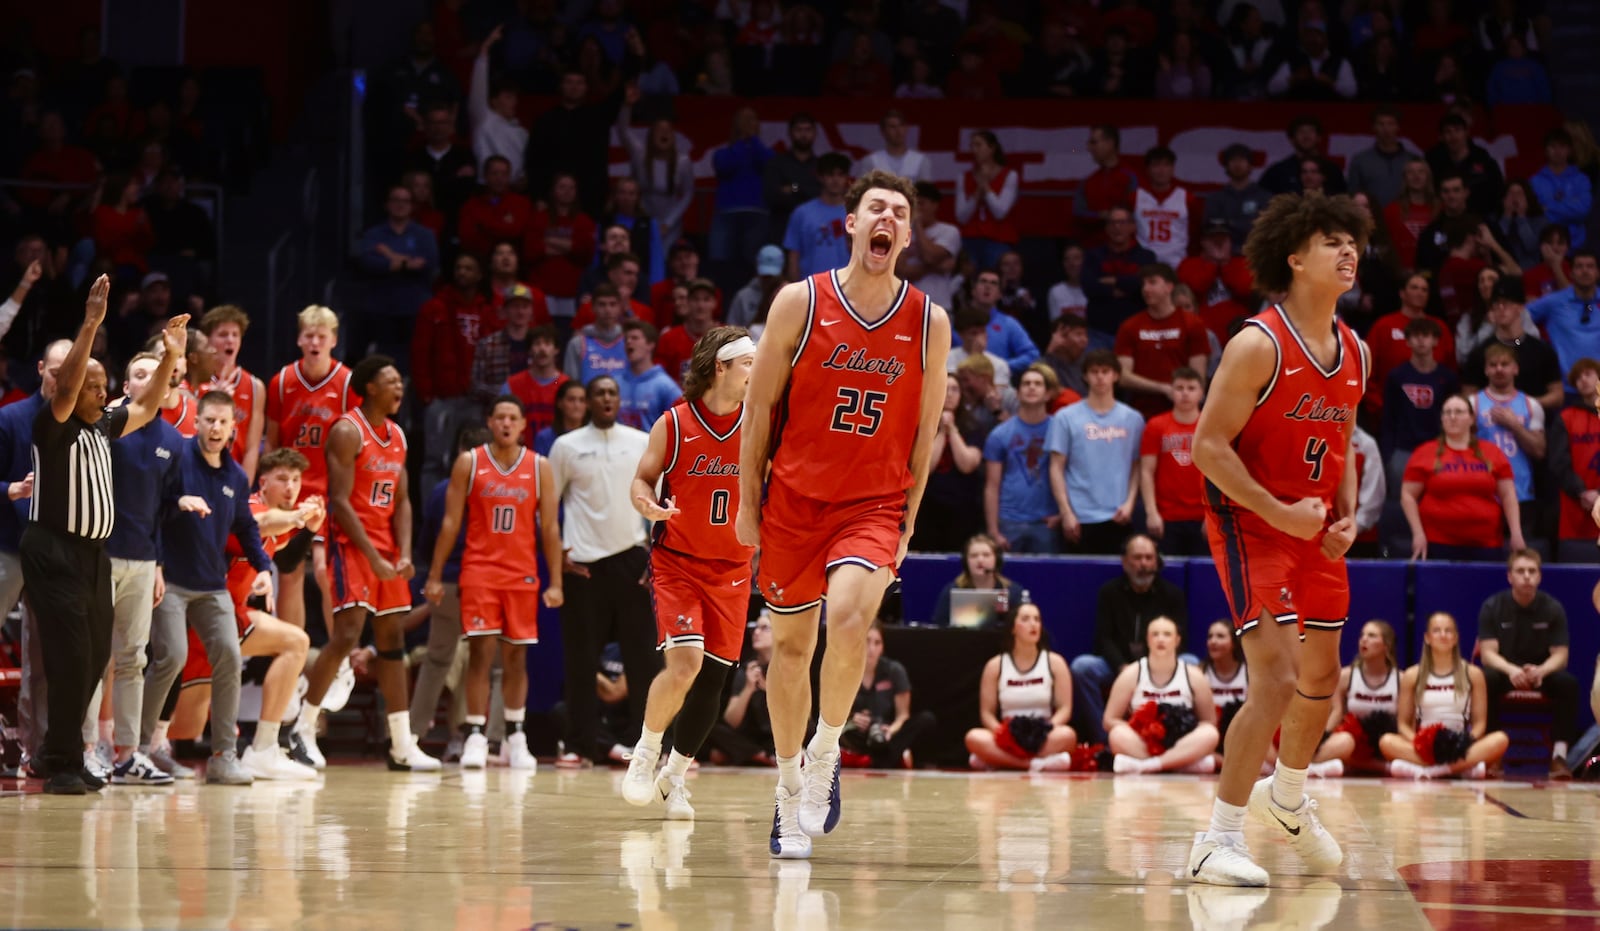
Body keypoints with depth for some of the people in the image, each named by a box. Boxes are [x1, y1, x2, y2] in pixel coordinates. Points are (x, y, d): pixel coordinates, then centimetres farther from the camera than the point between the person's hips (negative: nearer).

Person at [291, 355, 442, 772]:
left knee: (392, 641, 7)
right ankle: (303, 730, -7)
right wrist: (373, 557, -20)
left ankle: (402, 745, 8)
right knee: (346, 635, -16)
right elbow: (340, 501, -16)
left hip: (386, 549, 8)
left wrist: (404, 554, -3)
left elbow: (402, 501, 12)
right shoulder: (348, 431, -11)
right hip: (352, 545, -8)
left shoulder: (397, 436, 13)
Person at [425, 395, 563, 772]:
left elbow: (549, 528, 5)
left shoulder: (539, 468, 4)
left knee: (516, 657, 5)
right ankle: (475, 737, -7)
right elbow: (451, 522, 2)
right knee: (480, 652, -8)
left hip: (522, 576, 2)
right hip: (479, 571, -1)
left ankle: (515, 737, 14)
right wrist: (435, 576, -2)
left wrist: (555, 582, 0)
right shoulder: (469, 463, 2)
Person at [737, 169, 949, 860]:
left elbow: (925, 431, 6)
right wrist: (749, 504, 0)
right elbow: (760, 406, 1)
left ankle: (826, 754, -6)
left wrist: (907, 524, 4)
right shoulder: (801, 303, -5)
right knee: (791, 644, 8)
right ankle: (790, 790, 24)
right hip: (794, 498, 1)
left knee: (849, 613, -26)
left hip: (873, 504, -1)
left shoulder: (929, 322, -1)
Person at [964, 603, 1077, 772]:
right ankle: (1036, 763, -38)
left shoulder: (1055, 663, 8)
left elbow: (1065, 709, 2)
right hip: (1007, 741, 0)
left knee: (1067, 735, -36)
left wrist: (1046, 728, -20)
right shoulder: (995, 666, 8)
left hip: (1043, 739, 0)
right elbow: (986, 713, 6)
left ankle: (997, 760, -31)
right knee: (974, 737, -33)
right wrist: (1001, 731, -17)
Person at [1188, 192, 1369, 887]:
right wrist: (1278, 513, -22)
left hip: (1314, 530, 8)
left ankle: (1287, 799, 43)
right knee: (1277, 680, -17)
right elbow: (1208, 445, -19)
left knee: (1322, 677, 17)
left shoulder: (1354, 354, 6)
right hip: (1250, 522, -8)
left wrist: (1346, 516, 2)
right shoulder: (1259, 345, -18)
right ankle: (1217, 840, -10)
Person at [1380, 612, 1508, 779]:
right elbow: (1403, 724, 7)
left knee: (1500, 739, -30)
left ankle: (1425, 770, -39)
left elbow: (1480, 723, 7)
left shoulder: (1473, 674, 10)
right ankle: (1464, 767, -39)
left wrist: (1467, 742, -15)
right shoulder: (1412, 676, 10)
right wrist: (1418, 743, -15)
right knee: (1387, 742, -31)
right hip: (1424, 750, 0)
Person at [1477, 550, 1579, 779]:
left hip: (1542, 672, 1)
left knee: (1568, 683, -30)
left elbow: (1560, 655, -8)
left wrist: (1540, 671, -31)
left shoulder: (1553, 608, -3)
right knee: (1485, 680, -35)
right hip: (1504, 671, -1)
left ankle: (1559, 755, -30)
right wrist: (1511, 670, -34)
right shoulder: (1492, 607, -6)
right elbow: (1488, 653, -12)